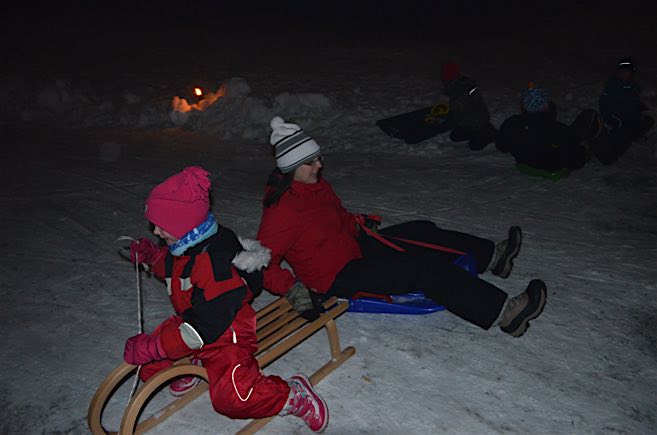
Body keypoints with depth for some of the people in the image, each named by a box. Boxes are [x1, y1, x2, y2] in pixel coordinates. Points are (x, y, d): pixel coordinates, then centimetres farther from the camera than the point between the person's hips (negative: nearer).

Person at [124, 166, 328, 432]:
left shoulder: (215, 259, -31)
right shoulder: (184, 247, 0)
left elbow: (206, 325, -29)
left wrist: (152, 347, -24)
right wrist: (152, 256, 10)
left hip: (226, 336, -9)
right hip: (189, 321, 9)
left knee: (231, 397, -24)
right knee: (148, 367, 3)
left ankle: (294, 395, -2)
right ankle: (192, 364, 28)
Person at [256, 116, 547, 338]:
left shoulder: (316, 185, 4)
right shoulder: (281, 210, -24)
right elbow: (263, 264, -24)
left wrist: (358, 223, 2)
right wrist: (293, 290, -34)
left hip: (354, 248, 10)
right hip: (337, 278, -10)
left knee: (422, 232, 13)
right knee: (424, 267, -20)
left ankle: (491, 256, 28)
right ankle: (504, 313, -17)